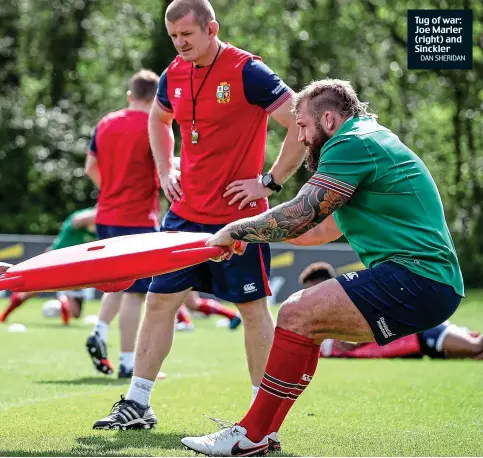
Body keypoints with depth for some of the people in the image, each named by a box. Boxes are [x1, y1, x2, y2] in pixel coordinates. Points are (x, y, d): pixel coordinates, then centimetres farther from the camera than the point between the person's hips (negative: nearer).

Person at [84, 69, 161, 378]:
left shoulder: (106, 124, 8)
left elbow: (91, 168, 12)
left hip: (106, 217, 6)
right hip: (139, 219, -6)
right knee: (134, 291, -2)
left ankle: (99, 333, 4)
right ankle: (128, 362, -1)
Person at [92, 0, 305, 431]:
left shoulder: (247, 72, -15)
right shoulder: (174, 74, 5)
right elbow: (158, 120, 28)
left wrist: (269, 182, -15)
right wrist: (165, 171, 15)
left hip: (237, 215, -6)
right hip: (186, 212, 7)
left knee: (252, 308, 1)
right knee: (160, 300, 6)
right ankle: (137, 405, 13)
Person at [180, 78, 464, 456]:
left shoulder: (352, 144, -9)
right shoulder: (373, 141, 24)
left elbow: (299, 215, -16)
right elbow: (324, 230, 30)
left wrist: (235, 231, -2)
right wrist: (252, 235, 28)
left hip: (415, 280, -11)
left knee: (297, 315, -16)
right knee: (302, 316, 16)